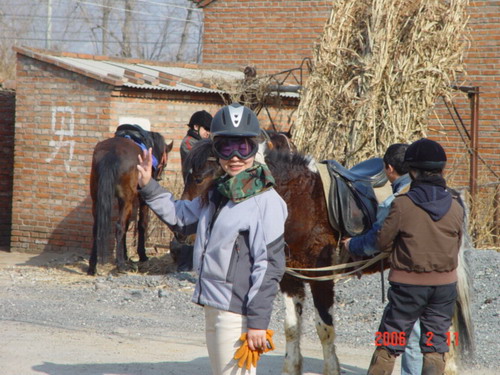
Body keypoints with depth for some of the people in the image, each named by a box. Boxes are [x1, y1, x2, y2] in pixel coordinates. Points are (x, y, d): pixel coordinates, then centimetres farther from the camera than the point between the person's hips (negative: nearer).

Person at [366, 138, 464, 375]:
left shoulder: (402, 205, -15)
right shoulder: (455, 207, -4)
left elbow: (383, 243, -7)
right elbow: (456, 246, 7)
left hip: (408, 284, -3)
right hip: (445, 284, 3)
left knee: (388, 345, 8)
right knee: (435, 347, 10)